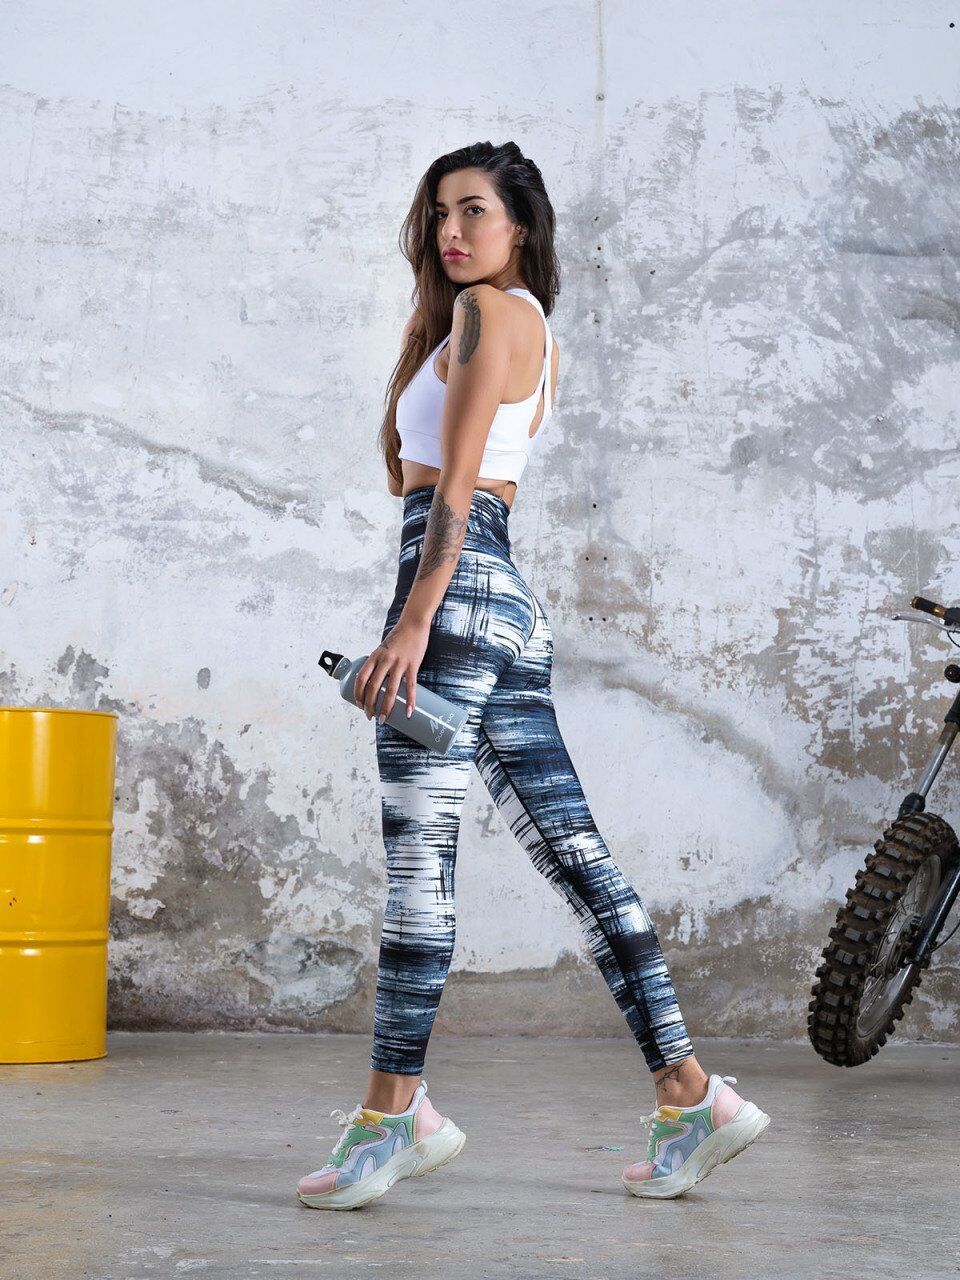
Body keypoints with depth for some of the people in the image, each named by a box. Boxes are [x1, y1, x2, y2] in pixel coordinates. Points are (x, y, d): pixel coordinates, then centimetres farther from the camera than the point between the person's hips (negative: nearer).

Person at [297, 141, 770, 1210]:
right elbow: (408, 463, 30)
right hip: (511, 602, 10)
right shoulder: (533, 330, 26)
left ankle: (393, 1112, -2)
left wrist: (411, 622, -19)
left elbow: (454, 483, -14)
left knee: (417, 851, -7)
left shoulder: (489, 309, -2)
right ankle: (689, 1092, 4)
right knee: (571, 850, 5)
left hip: (459, 585, -10)